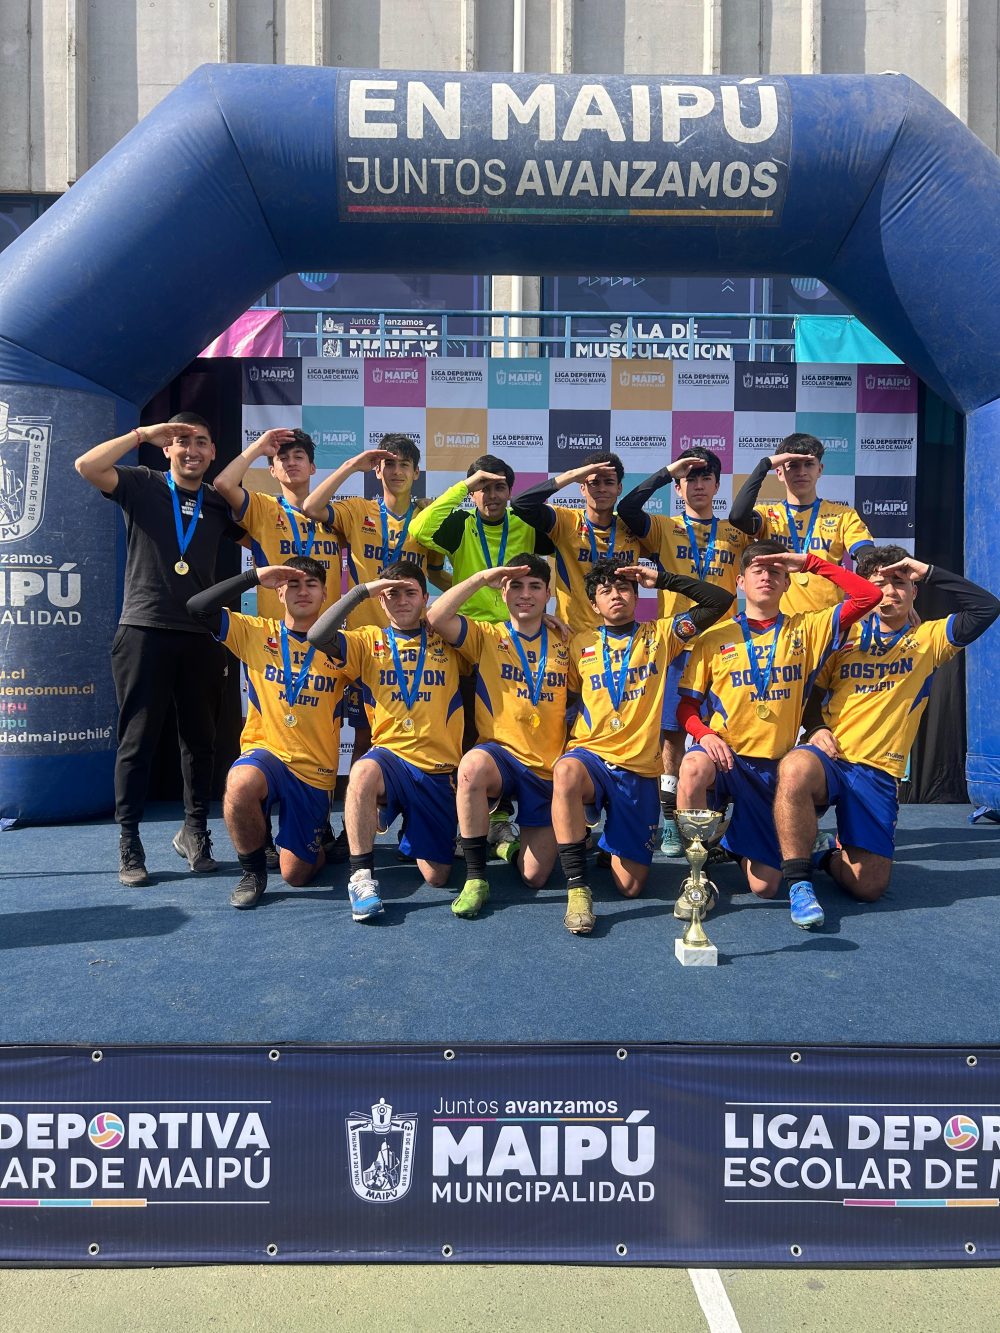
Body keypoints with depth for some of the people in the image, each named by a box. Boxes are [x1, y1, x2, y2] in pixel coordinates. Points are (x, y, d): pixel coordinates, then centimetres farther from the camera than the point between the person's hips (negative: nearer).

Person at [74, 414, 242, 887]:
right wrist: (144, 433, -11)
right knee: (138, 739, 0)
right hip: (144, 630, -3)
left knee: (200, 740, 9)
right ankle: (129, 843, 9)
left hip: (201, 635, 3)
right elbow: (86, 466, -11)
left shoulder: (220, 504, 13)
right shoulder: (142, 485, 3)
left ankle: (195, 831, 23)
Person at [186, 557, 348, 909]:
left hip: (315, 771, 0)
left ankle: (315, 847, 38)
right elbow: (198, 607, -11)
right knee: (239, 785, -38)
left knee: (295, 875, -2)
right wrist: (255, 576, -13)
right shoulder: (256, 633, 0)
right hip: (265, 752, 0)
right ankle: (253, 869, -8)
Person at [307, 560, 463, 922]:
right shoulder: (369, 641, 5)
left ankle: (414, 829, 35)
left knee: (436, 876, 1)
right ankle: (361, 877, -26)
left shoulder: (446, 641, 9)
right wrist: (362, 590, -11)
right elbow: (318, 636, -11)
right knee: (363, 772, -40)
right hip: (390, 755, -1)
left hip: (438, 769, 1)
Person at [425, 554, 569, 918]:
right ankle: (475, 877, -23)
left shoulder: (564, 646, 8)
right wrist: (483, 578, -14)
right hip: (500, 755, -2)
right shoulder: (486, 637, 1)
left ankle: (514, 837, 34)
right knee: (473, 763, -40)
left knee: (535, 877, -4)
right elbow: (435, 618, -15)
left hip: (548, 768, 2)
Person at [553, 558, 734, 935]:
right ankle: (577, 887, -29)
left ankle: (613, 843, 35)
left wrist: (663, 579, -1)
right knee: (566, 772, -42)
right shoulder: (580, 645, 10)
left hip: (640, 767, 1)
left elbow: (721, 601, 2)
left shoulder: (659, 635, 8)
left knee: (630, 886, -2)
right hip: (590, 754, 0)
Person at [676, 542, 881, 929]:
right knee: (693, 767, -40)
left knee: (764, 887, -2)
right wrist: (704, 733, -18)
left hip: (774, 766, 1)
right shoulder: (716, 637, 2)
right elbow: (687, 705, 3)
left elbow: (869, 595, -7)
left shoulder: (807, 629, 4)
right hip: (726, 755, -1)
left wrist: (809, 562, -5)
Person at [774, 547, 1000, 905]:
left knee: (869, 886, -7)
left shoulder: (928, 638, 11)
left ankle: (831, 855, 28)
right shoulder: (846, 635, 13)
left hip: (878, 772, 1)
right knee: (794, 769, -40)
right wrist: (816, 729, -2)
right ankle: (800, 881, -24)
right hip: (828, 757, 0)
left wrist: (929, 572, -4)